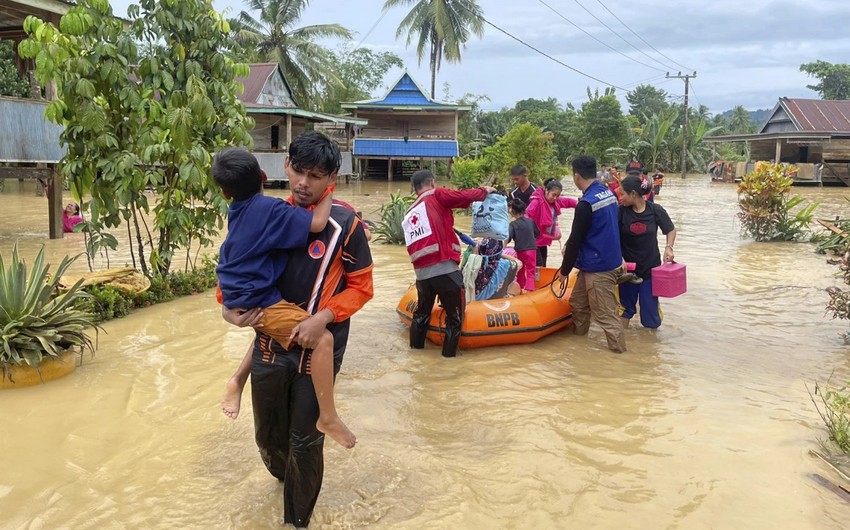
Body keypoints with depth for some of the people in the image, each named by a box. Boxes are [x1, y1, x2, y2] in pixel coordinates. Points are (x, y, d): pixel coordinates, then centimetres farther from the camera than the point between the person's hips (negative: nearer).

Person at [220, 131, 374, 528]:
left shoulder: (344, 224, -12)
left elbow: (361, 286, -8)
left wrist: (323, 318, -21)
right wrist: (229, 305, -6)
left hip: (317, 351, -4)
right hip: (269, 344, 4)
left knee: (305, 443, 7)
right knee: (268, 435, 20)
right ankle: (285, 475, 54)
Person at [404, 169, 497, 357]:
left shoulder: (409, 214, 19)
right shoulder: (436, 196, -1)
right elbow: (466, 196, -5)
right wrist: (485, 191, 13)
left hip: (422, 273, 7)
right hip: (445, 269, -6)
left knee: (422, 311, 27)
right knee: (455, 315, 11)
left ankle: (416, 346, 37)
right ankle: (449, 353, 16)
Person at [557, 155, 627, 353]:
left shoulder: (586, 204, -21)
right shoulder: (609, 193, 6)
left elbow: (575, 240, -16)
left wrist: (564, 270, -5)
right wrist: (570, 249, 20)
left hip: (599, 268, -9)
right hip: (611, 260, 9)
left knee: (605, 313, -1)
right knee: (578, 301, 21)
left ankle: (618, 348, 7)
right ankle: (577, 334, 35)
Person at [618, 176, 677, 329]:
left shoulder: (655, 210, -9)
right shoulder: (621, 211, -10)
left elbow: (671, 230, 5)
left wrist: (669, 247, -12)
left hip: (650, 268, 0)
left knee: (649, 308, 5)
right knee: (626, 306, 12)